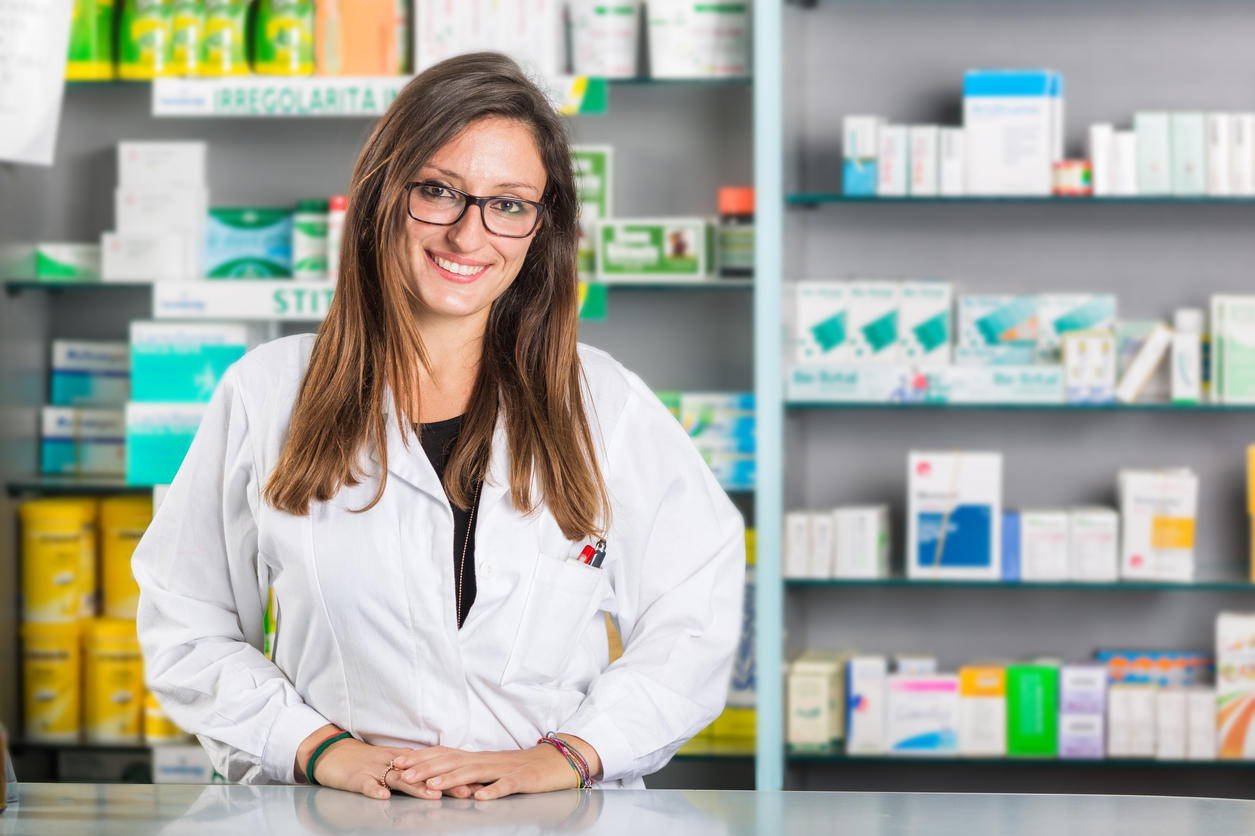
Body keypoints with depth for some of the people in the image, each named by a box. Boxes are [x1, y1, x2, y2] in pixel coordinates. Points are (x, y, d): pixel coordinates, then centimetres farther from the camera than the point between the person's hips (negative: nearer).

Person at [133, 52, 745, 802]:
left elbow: (695, 617, 8)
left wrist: (564, 755, -5)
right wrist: (319, 746, -4)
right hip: (335, 823, 0)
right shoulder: (268, 394, 9)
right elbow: (186, 628, 10)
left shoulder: (605, 402, 10)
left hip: (560, 824, 1)